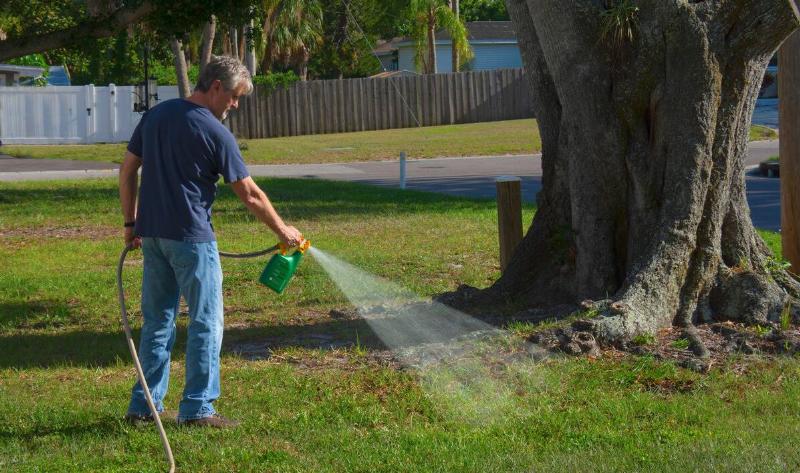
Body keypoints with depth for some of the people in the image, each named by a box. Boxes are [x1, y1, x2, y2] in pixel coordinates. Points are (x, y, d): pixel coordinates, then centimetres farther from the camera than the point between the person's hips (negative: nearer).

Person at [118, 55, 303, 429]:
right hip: (191, 237, -7)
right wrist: (282, 230, 4)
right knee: (206, 322, 1)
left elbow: (127, 170, 12)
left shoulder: (156, 115, 9)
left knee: (157, 320, 13)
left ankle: (144, 404, 15)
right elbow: (249, 194, -7)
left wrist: (130, 222, 17)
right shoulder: (214, 132, -11)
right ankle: (197, 408, 1)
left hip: (151, 233, 7)